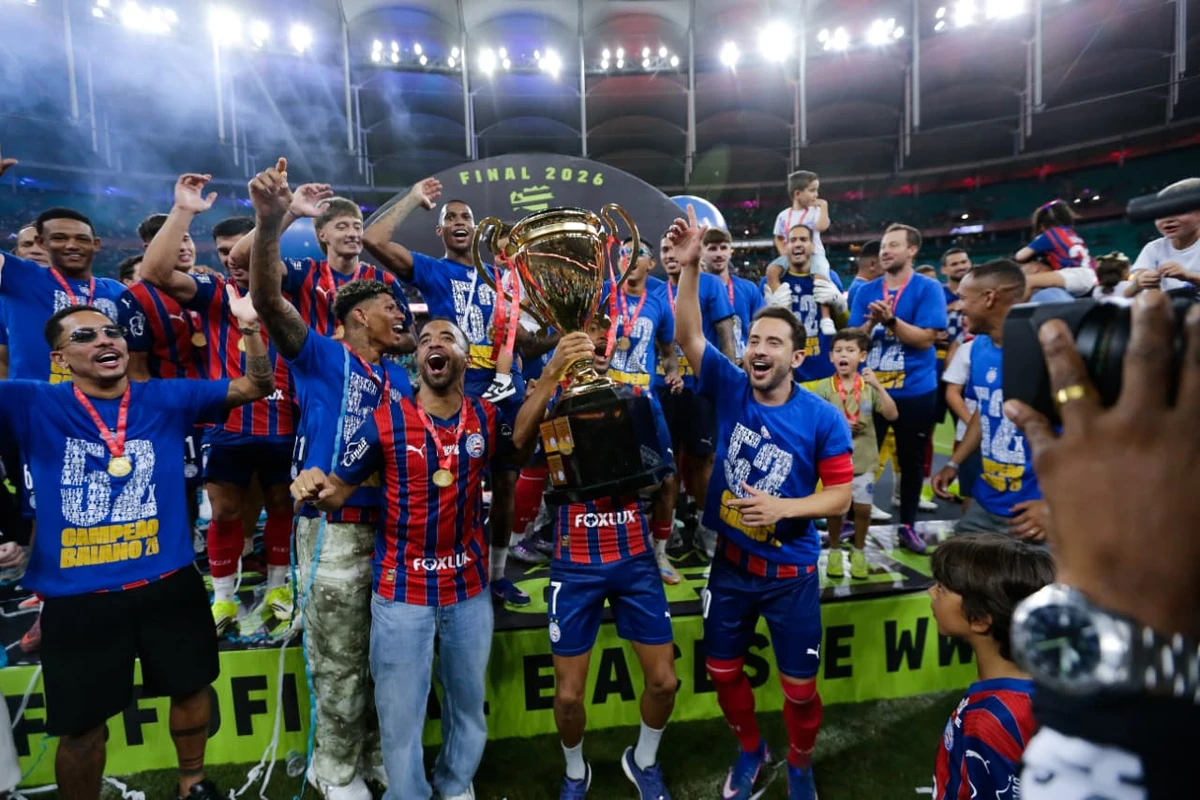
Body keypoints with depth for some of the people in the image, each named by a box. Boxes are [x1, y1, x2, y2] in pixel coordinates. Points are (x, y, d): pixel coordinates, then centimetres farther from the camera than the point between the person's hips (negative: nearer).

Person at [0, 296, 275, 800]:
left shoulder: (167, 398, -1)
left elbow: (256, 386, -1)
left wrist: (251, 328, -16)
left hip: (169, 584, 2)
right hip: (77, 596, -2)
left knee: (191, 687, 20)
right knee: (82, 724, 15)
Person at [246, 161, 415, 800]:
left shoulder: (398, 377, 13)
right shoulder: (322, 356, -6)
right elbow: (268, 300, -23)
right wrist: (269, 225, -39)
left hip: (390, 528, 6)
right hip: (336, 530, -6)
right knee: (340, 664, 10)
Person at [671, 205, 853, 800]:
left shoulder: (823, 419, -15)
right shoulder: (730, 391, -10)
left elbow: (840, 496, -10)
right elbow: (688, 335, -19)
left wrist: (784, 508, -25)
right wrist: (690, 266, -30)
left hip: (790, 573, -2)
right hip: (730, 564, 3)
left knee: (800, 686, 13)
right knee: (723, 671, 18)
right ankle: (751, 749, 47)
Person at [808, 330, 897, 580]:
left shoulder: (870, 386, -3)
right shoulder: (823, 387, -7)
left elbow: (891, 415, -12)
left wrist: (878, 386, -21)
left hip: (864, 459, 1)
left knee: (863, 508, 6)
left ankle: (858, 552, 27)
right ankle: (834, 551, 28)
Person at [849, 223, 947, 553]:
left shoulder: (928, 288, -5)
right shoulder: (866, 290, 5)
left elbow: (926, 338, -14)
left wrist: (890, 320, -25)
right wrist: (871, 322, -17)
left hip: (915, 391, -2)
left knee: (911, 461, 11)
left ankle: (907, 525, 27)